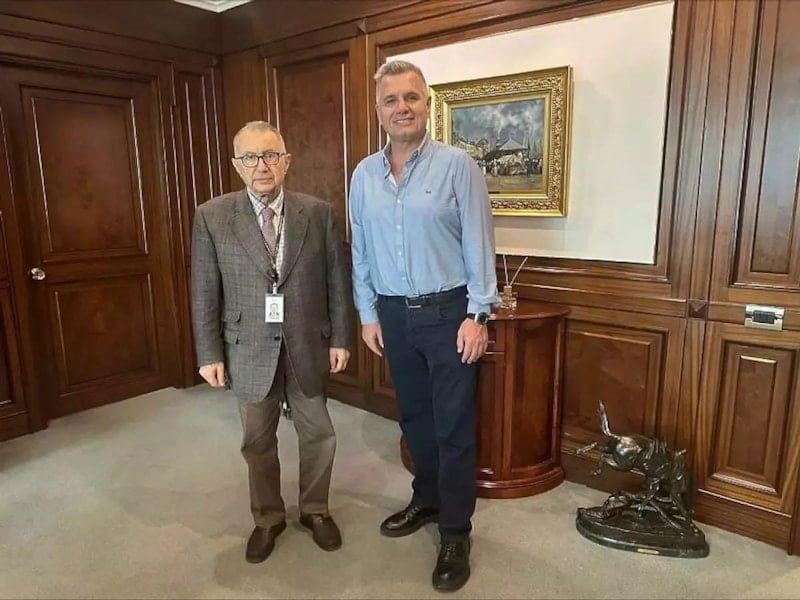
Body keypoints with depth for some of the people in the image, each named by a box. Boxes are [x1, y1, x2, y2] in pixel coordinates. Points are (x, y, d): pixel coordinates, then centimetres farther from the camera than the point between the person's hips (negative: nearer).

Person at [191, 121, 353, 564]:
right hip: (249, 351, 0)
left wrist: (341, 338, -1)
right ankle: (267, 518, 38)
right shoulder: (211, 217, -4)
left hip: (308, 347, 1)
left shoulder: (319, 213, -3)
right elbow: (204, 293, -2)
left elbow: (337, 280, 1)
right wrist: (209, 353, -4)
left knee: (318, 435, 13)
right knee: (257, 442, 15)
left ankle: (315, 510, 38)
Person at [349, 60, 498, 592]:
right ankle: (427, 500, 39)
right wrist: (369, 314, 8)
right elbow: (361, 252, 9)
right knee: (415, 416, 18)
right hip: (394, 314, 5)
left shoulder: (458, 166, -8)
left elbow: (479, 246, -9)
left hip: (447, 311, -4)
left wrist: (477, 315, -12)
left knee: (453, 425, 4)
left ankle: (456, 532, 20)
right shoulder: (364, 175, 5)